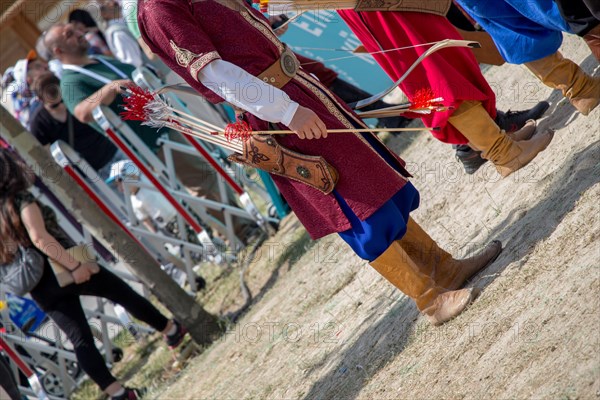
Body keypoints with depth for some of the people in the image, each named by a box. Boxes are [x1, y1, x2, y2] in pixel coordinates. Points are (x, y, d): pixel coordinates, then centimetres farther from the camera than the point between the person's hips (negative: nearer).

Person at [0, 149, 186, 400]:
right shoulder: (20, 198, -13)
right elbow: (40, 238, -26)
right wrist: (74, 265, -25)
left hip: (42, 289, 6)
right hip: (64, 271, -6)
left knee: (80, 339, 7)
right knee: (123, 294, 14)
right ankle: (171, 331, 29)